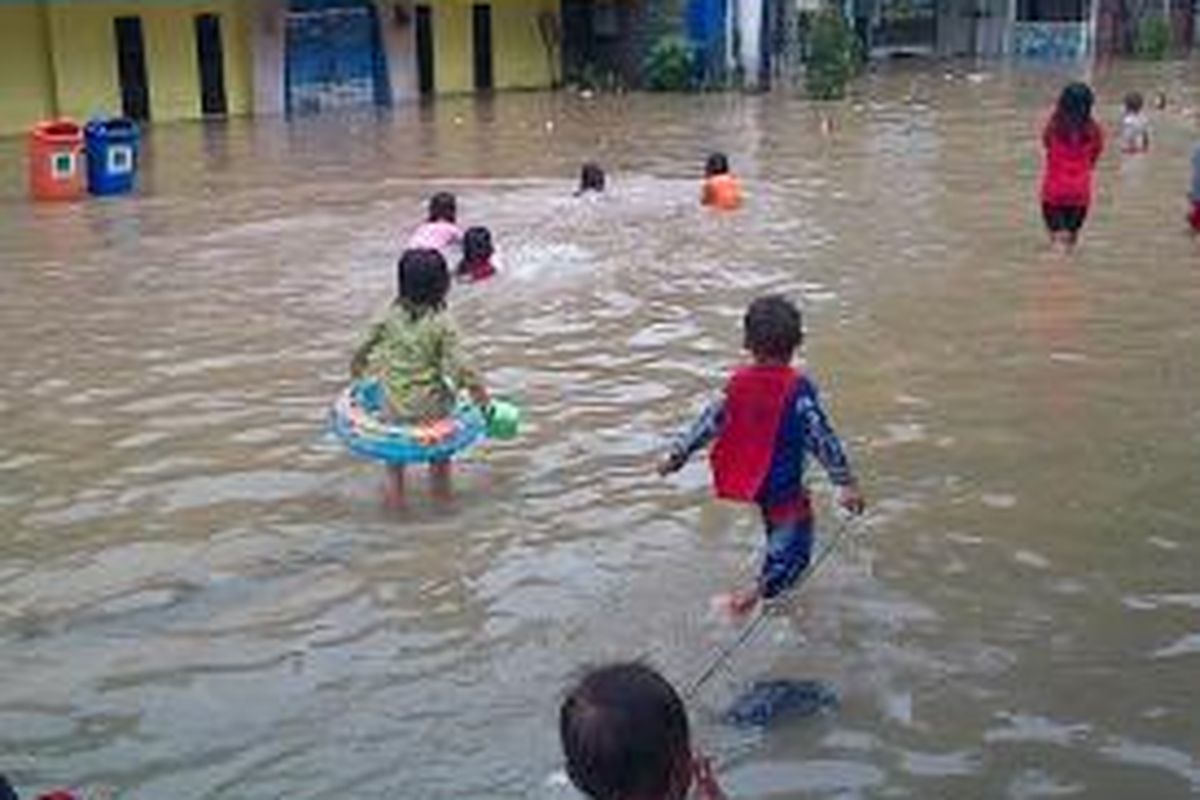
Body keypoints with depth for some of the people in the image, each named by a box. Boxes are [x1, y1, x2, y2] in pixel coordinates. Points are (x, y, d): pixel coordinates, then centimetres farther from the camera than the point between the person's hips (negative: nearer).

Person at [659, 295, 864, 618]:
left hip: (746, 479, 6)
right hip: (782, 486, -6)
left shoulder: (738, 382, -6)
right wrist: (846, 483, -19)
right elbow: (820, 437, -22)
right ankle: (755, 593, -14)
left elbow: (711, 421, 1)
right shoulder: (799, 388, -19)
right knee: (793, 549, 4)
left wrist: (678, 453, 13)